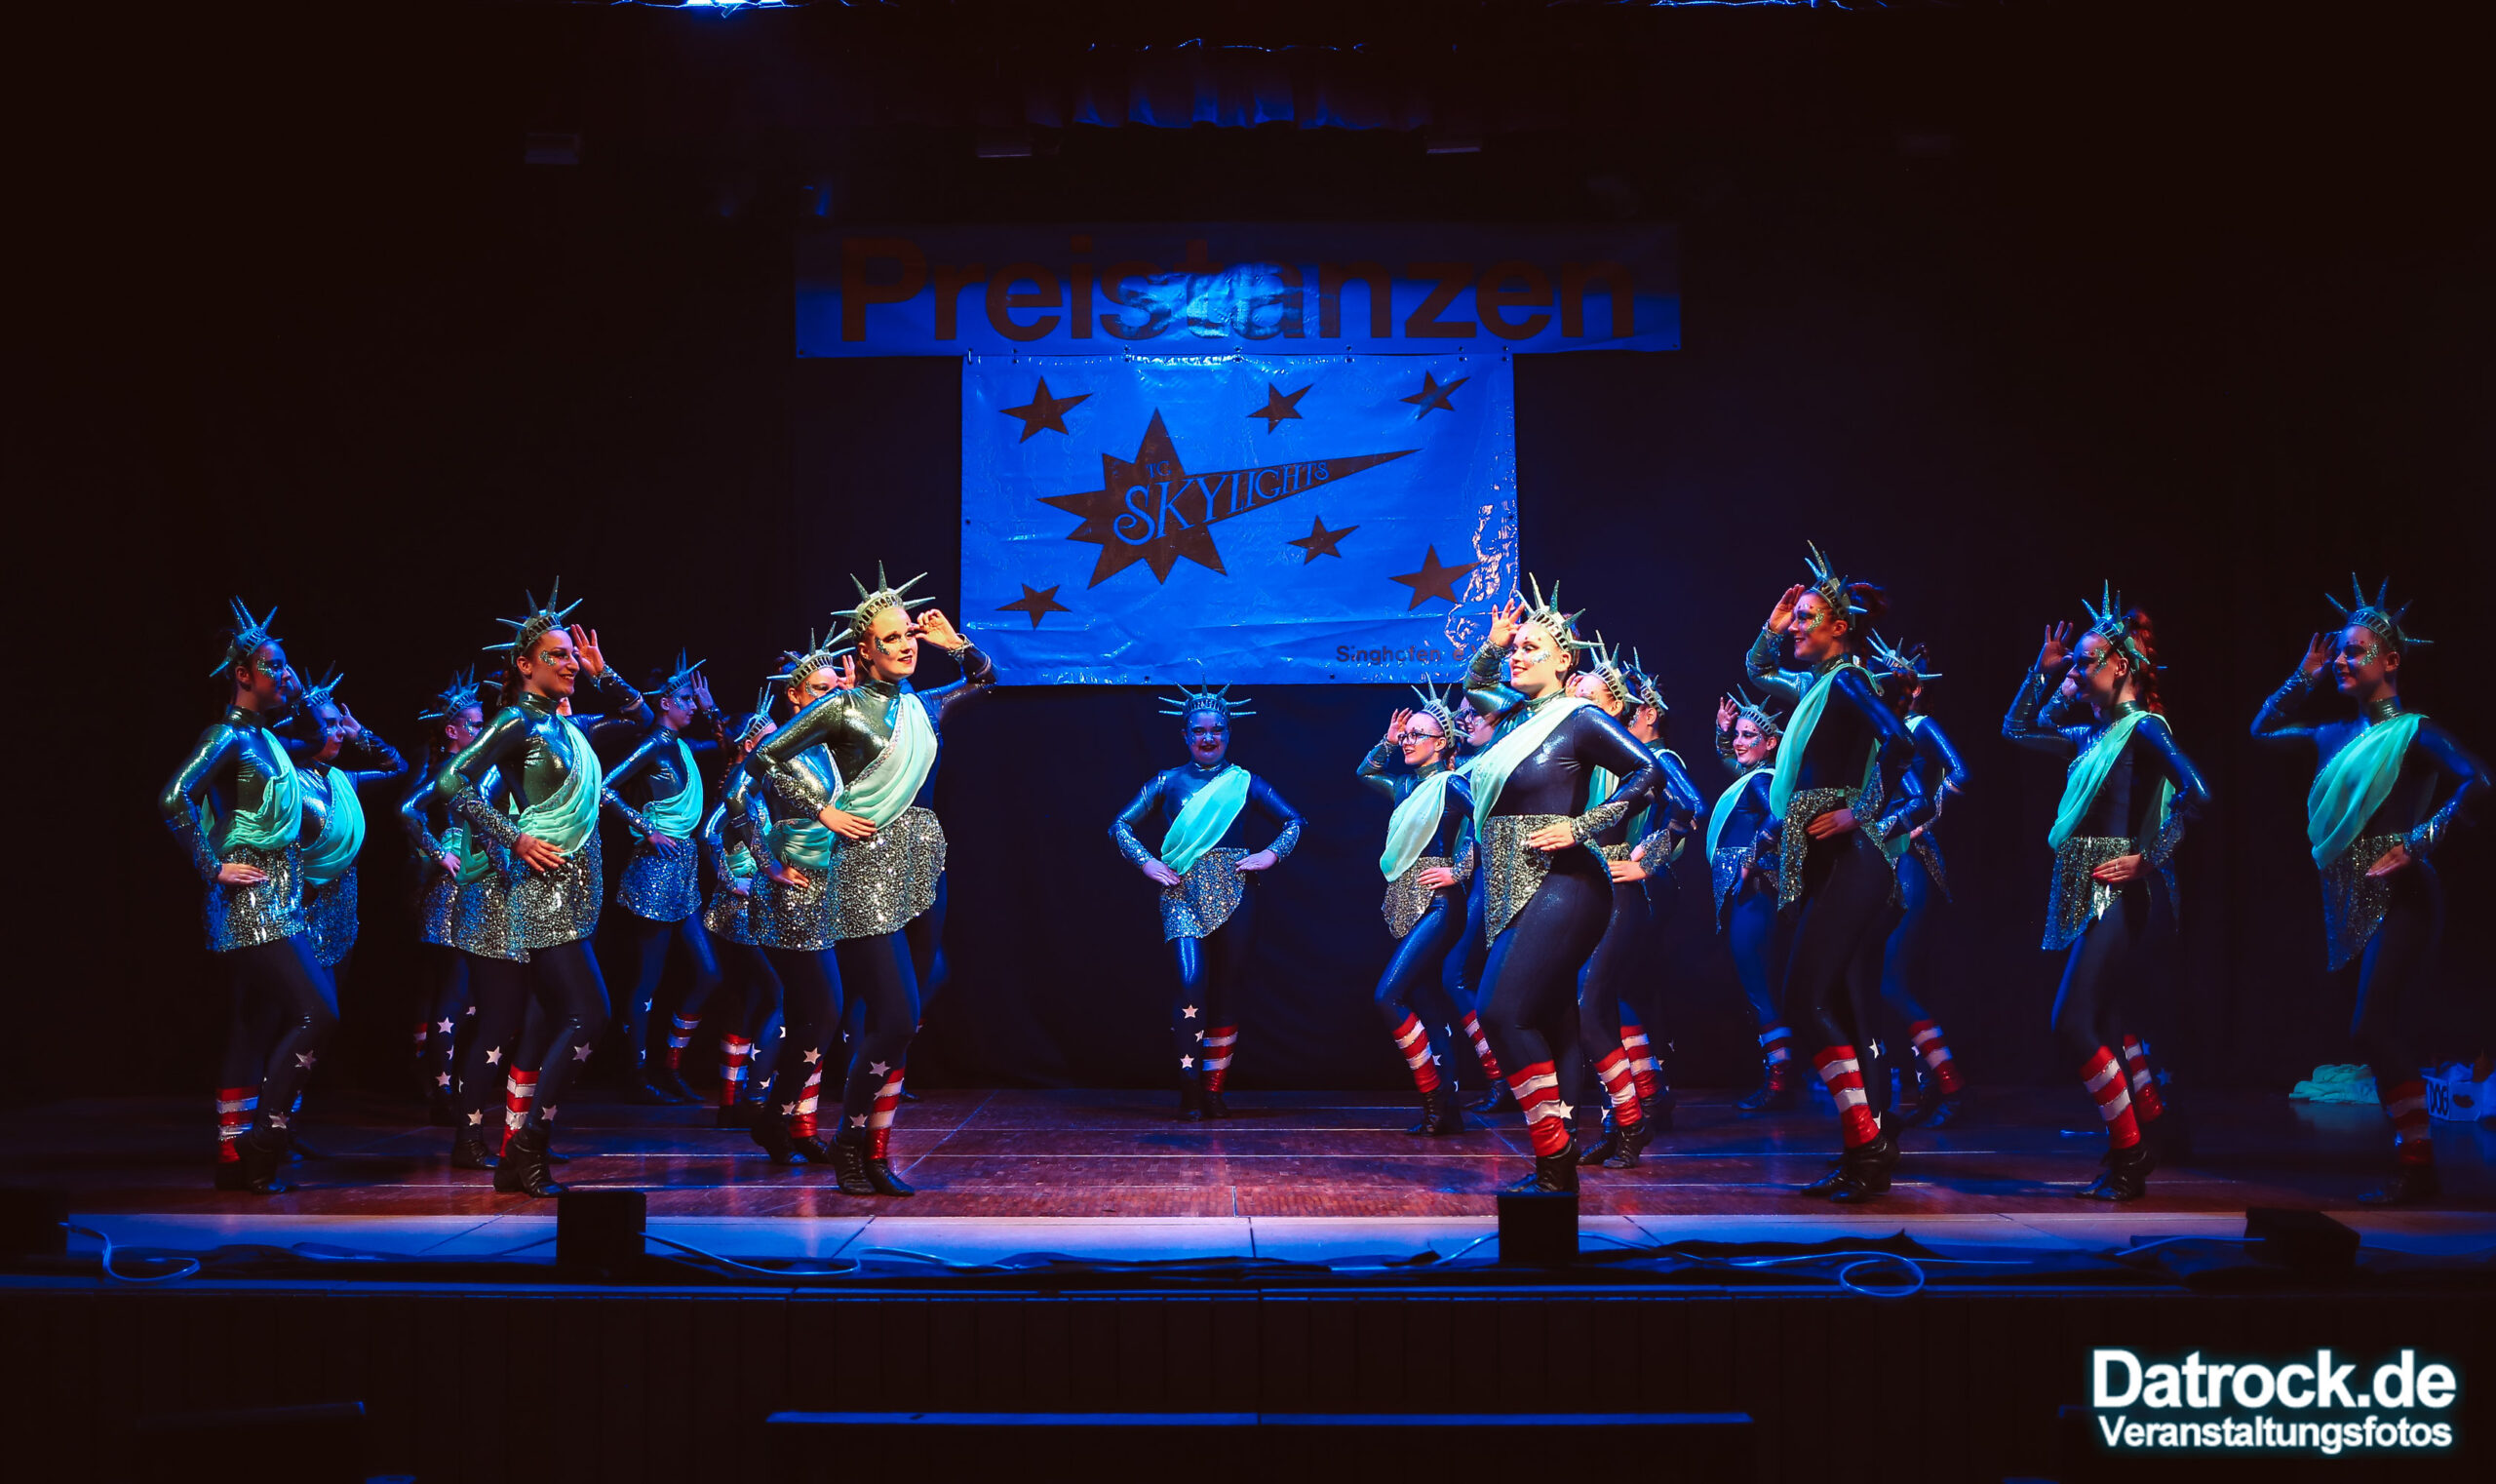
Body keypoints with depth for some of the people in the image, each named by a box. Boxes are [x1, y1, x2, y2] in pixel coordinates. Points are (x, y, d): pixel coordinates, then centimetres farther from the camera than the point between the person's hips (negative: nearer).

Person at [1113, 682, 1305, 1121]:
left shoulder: (1244, 783, 9)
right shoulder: (1168, 782, 8)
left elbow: (1292, 821, 15)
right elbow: (1121, 825, 11)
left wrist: (1272, 853, -1)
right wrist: (1146, 861, -3)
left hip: (1233, 892, 2)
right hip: (1183, 891, -2)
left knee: (1227, 989, 2)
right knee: (1190, 980, -18)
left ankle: (1214, 1088, 12)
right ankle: (1190, 1088, -11)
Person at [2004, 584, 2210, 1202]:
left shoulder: (2144, 728, -10)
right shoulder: (2093, 735, 14)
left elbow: (2196, 794, -23)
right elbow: (2017, 728, 26)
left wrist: (2148, 856, -21)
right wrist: (2044, 670, 17)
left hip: (2120, 893, -9)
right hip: (2088, 894, 9)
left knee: (2072, 1025, -12)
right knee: (2108, 1024, 13)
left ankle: (2129, 1155, -3)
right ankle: (2144, 1145, 22)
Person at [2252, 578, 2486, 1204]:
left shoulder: (2414, 730, -8)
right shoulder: (2337, 733, 13)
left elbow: (2477, 783, -20)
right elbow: (2263, 730, 26)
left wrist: (2419, 842, -22)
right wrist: (2304, 678, 16)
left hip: (2398, 897, -8)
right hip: (2351, 903, 8)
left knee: (2372, 1029, -13)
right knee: (2382, 1033, 9)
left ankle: (2416, 1168, -6)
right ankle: (2414, 1164, 15)